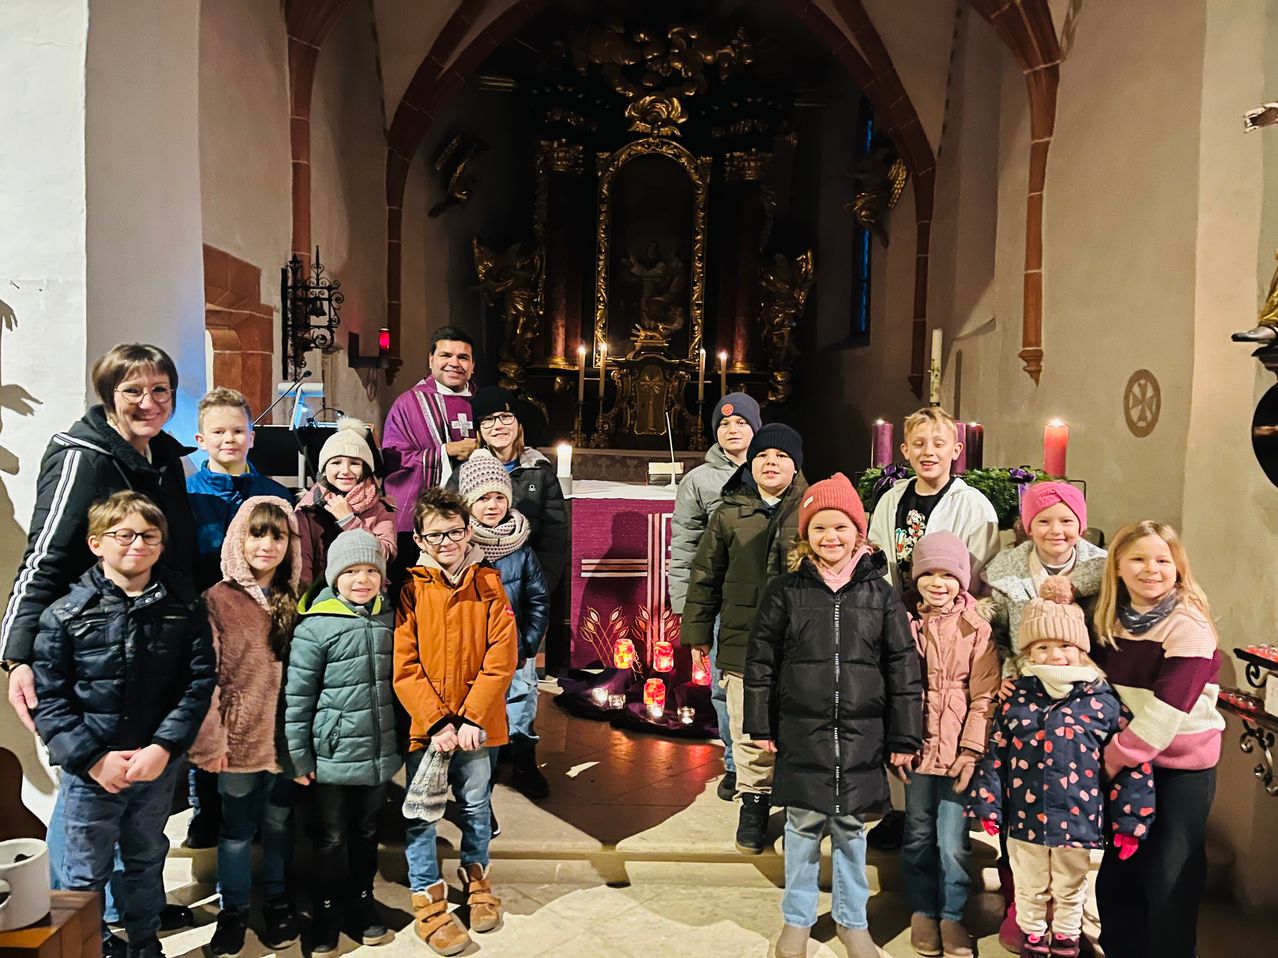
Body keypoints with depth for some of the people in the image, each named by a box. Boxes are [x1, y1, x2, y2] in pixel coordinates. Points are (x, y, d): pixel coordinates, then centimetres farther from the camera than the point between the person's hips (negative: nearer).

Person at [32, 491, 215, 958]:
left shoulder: (185, 608, -3)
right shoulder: (64, 613, -7)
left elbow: (200, 681, -6)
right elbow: (48, 699, -8)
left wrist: (164, 747, -14)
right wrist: (93, 758, -14)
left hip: (158, 765, 2)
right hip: (90, 769, -2)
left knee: (147, 862, 20)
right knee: (86, 875, 11)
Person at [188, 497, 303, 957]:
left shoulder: (296, 601, 3)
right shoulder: (218, 599, -7)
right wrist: (210, 739, -12)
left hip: (285, 737, 3)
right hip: (239, 738, -2)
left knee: (279, 825, 16)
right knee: (236, 829, 12)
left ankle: (277, 902, 34)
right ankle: (233, 910, 30)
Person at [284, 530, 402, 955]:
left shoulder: (388, 619, 2)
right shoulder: (315, 627, -14)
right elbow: (296, 697, -11)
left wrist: (402, 737, 16)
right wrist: (298, 757, -9)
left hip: (378, 754, 5)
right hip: (332, 757, -4)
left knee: (367, 832, 18)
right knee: (332, 839, 11)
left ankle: (362, 901, 36)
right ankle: (328, 910, 30)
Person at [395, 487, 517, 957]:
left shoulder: (488, 583, -2)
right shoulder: (410, 588, -6)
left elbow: (501, 657, -7)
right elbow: (404, 665, -9)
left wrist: (472, 718, -14)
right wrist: (436, 722, -16)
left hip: (475, 724, 2)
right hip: (424, 724, -1)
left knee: (476, 806, 17)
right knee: (421, 814, 7)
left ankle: (475, 876, 40)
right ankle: (427, 898, 24)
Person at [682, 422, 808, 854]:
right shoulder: (730, 513, 3)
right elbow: (705, 575, 9)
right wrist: (697, 629, 8)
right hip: (743, 644, 1)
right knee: (750, 732, 8)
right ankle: (754, 801, 27)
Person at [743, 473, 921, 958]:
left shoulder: (879, 592, 0)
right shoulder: (785, 591, -1)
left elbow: (902, 666, 2)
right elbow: (761, 661, 1)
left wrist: (904, 737, 0)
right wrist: (760, 725, 0)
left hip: (861, 735, 1)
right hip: (802, 734, 0)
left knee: (851, 827, 13)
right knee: (803, 825, 9)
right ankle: (797, 919, 28)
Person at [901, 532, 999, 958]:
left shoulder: (977, 628, -3)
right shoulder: (905, 623, 1)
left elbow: (984, 695, -5)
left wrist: (972, 748, -11)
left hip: (958, 750, -1)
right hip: (918, 746, 2)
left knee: (953, 841, 2)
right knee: (918, 836, 13)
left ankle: (952, 915, 22)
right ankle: (923, 911, 30)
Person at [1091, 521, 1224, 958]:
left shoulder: (1188, 626, -18)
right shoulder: (1111, 621, 2)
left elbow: (1168, 707, -23)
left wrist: (1118, 755, -19)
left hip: (1182, 767, -6)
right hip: (1122, 760, 6)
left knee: (1168, 876, 6)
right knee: (1115, 867, 16)